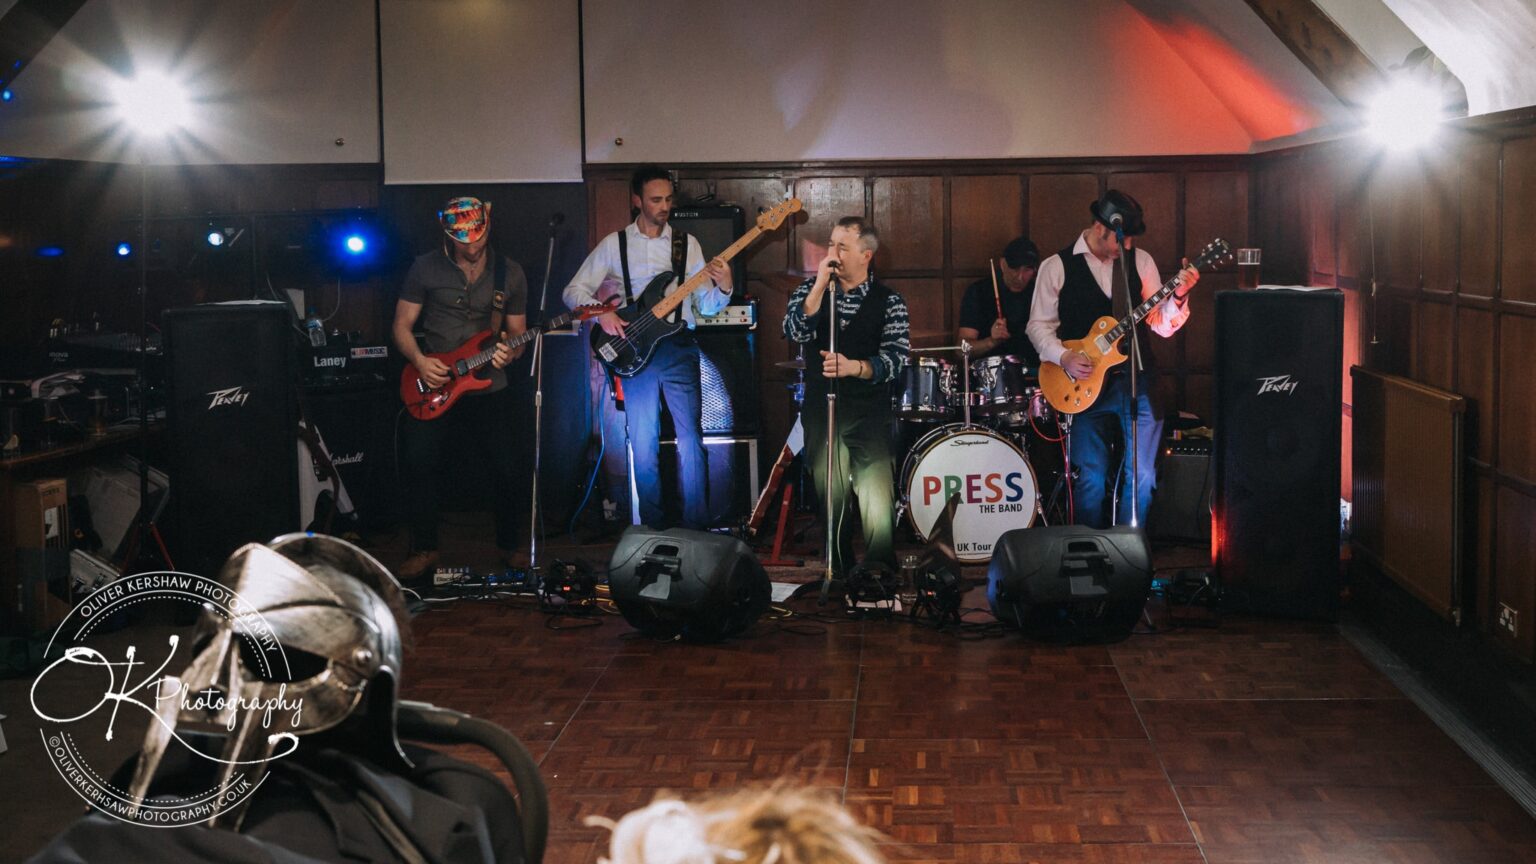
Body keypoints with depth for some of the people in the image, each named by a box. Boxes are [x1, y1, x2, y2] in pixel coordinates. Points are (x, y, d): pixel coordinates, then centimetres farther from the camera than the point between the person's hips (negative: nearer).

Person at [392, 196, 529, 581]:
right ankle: (424, 548, 1)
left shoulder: (510, 274, 6)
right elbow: (402, 325, 4)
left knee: (510, 461, -11)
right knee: (419, 457, -17)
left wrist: (509, 353, -11)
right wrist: (419, 360, -13)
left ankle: (510, 542, 13)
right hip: (435, 386, -1)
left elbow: (517, 333, 12)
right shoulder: (425, 268, 0)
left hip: (489, 387, 1)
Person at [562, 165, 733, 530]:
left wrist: (723, 288, -13)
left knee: (690, 441, -6)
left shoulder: (687, 243, 11)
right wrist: (599, 312, -14)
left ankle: (696, 530, 0)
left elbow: (705, 305, 8)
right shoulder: (614, 244, 7)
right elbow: (573, 290, 5)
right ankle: (654, 530, 11)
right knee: (644, 446, 1)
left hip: (679, 348, 0)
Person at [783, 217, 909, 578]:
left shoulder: (889, 301, 0)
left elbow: (895, 357, -10)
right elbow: (794, 332, -11)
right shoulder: (811, 290, 6)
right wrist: (820, 285, -17)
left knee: (878, 503, -10)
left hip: (869, 413, -2)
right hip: (821, 410, 2)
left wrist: (854, 367, -26)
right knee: (830, 497, 10)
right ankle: (839, 573, 22)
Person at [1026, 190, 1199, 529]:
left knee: (1141, 476, 1)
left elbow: (1163, 325, 4)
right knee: (1091, 481, -3)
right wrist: (1064, 357, -13)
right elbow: (1039, 325, 3)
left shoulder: (1140, 261, 6)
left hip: (1137, 382, 2)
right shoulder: (1057, 266, 0)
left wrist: (1178, 296, -15)